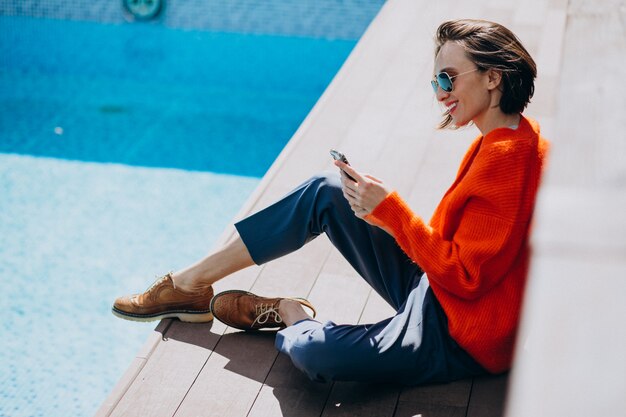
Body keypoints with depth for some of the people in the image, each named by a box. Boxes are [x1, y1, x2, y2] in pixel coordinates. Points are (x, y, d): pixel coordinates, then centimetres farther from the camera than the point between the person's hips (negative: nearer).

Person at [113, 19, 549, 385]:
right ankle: (191, 285, 9)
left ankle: (287, 313, 7)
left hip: (461, 336, -9)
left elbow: (463, 276, -25)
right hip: (438, 285, 9)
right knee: (327, 192, 4)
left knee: (312, 352, -32)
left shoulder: (508, 159, -24)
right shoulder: (502, 138, 5)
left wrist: (390, 210, -24)